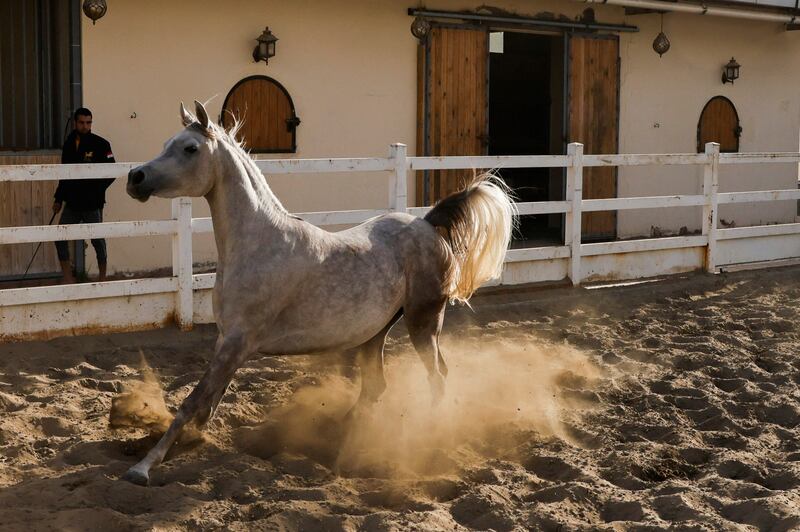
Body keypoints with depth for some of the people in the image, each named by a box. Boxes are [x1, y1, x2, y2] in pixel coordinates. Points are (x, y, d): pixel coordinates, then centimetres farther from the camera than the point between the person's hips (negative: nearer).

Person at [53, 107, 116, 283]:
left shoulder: (100, 144, -6)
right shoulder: (68, 144, 9)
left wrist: (96, 190, -14)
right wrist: (59, 199, 15)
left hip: (92, 204, -5)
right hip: (72, 203, 5)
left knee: (97, 240, 2)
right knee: (60, 237, 1)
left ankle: (102, 278, 14)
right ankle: (68, 278, 9)